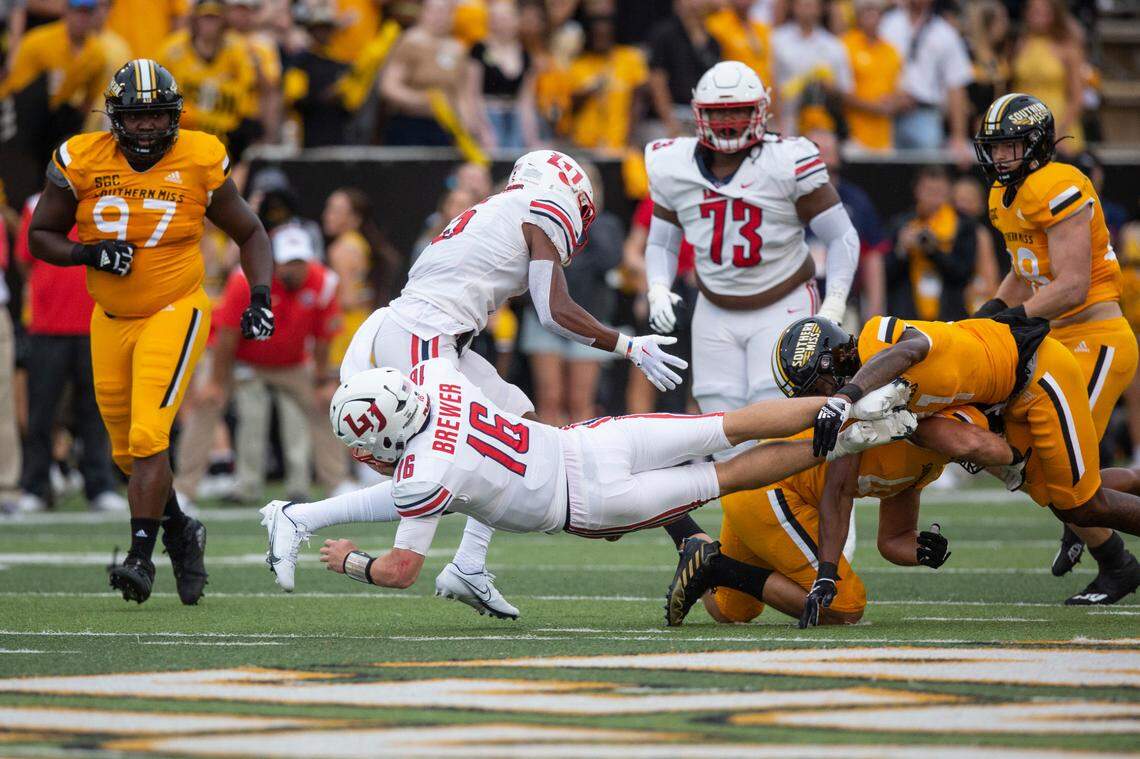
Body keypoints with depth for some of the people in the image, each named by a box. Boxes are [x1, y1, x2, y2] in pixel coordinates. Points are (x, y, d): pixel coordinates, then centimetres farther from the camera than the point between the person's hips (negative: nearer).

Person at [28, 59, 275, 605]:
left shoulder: (199, 163, -10)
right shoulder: (81, 162, -8)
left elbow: (250, 234, 4)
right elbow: (41, 236, 1)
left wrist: (260, 296, -11)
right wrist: (90, 254, -18)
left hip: (174, 314, -4)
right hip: (111, 321, 4)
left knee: (148, 437, -20)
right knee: (128, 452, 13)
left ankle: (141, 556, -14)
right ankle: (181, 533, 36)